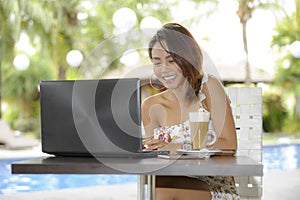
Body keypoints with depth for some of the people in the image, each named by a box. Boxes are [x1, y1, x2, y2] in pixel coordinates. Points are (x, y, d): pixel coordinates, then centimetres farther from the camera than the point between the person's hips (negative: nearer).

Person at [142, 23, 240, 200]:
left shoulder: (209, 87, -3)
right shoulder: (151, 107, 8)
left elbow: (229, 145, -10)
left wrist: (178, 147, -19)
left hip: (216, 186, -3)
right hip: (176, 183, 3)